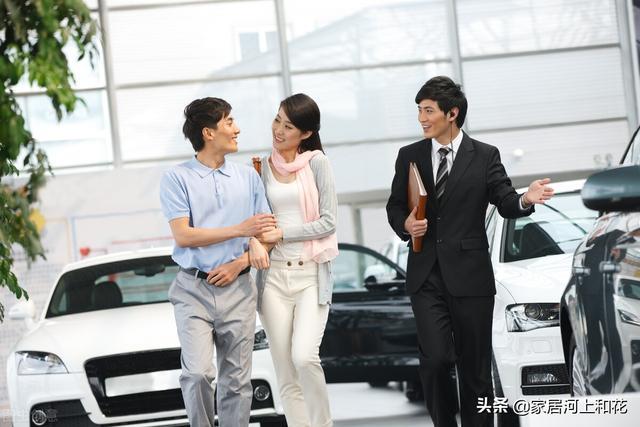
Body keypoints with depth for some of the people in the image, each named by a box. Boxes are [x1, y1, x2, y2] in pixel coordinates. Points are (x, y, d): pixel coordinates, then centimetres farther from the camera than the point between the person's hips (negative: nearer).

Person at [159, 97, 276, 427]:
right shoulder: (176, 179, 0)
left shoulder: (248, 177, 12)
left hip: (238, 289, 3)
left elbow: (267, 233, 10)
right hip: (194, 290, -3)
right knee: (198, 373, -16)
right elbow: (183, 236, -10)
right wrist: (240, 230, -13)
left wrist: (239, 264, -7)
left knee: (236, 381, 2)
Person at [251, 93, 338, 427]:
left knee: (304, 358, -19)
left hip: (311, 274, -3)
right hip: (274, 275, 3)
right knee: (286, 376, 1)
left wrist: (282, 233, -11)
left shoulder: (316, 162, -1)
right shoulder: (263, 168, 9)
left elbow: (328, 222, -6)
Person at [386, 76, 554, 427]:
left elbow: (505, 203, -2)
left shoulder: (485, 156, 2)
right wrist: (405, 224, -6)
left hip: (469, 275, -1)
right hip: (426, 276, 1)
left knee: (474, 366, 4)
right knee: (435, 358, -13)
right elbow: (395, 205, 16)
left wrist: (525, 199, -24)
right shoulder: (409, 156, 8)